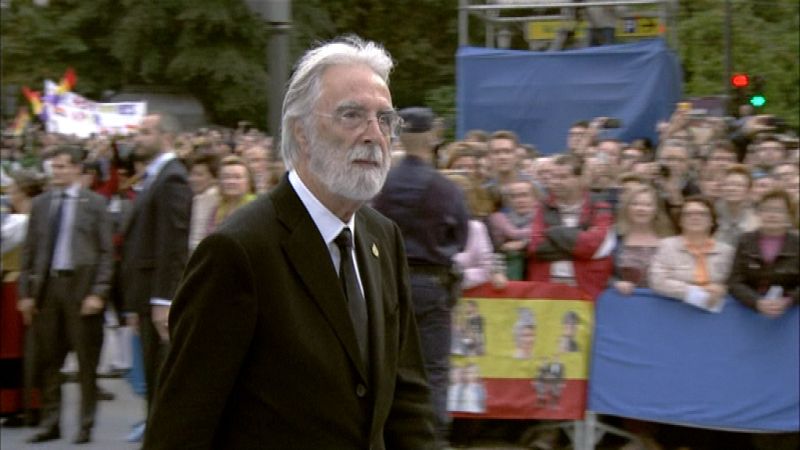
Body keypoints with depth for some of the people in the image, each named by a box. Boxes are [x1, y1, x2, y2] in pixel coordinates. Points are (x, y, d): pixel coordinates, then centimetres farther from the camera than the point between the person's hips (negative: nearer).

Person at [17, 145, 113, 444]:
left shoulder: (94, 203, 1)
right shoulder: (40, 204, 11)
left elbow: (105, 252, -2)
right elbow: (29, 251, 11)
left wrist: (98, 293, -10)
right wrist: (25, 292, 5)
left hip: (81, 285, -3)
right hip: (46, 285, 3)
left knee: (87, 360, 1)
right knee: (47, 360, 5)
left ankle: (86, 425, 10)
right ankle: (50, 422, 14)